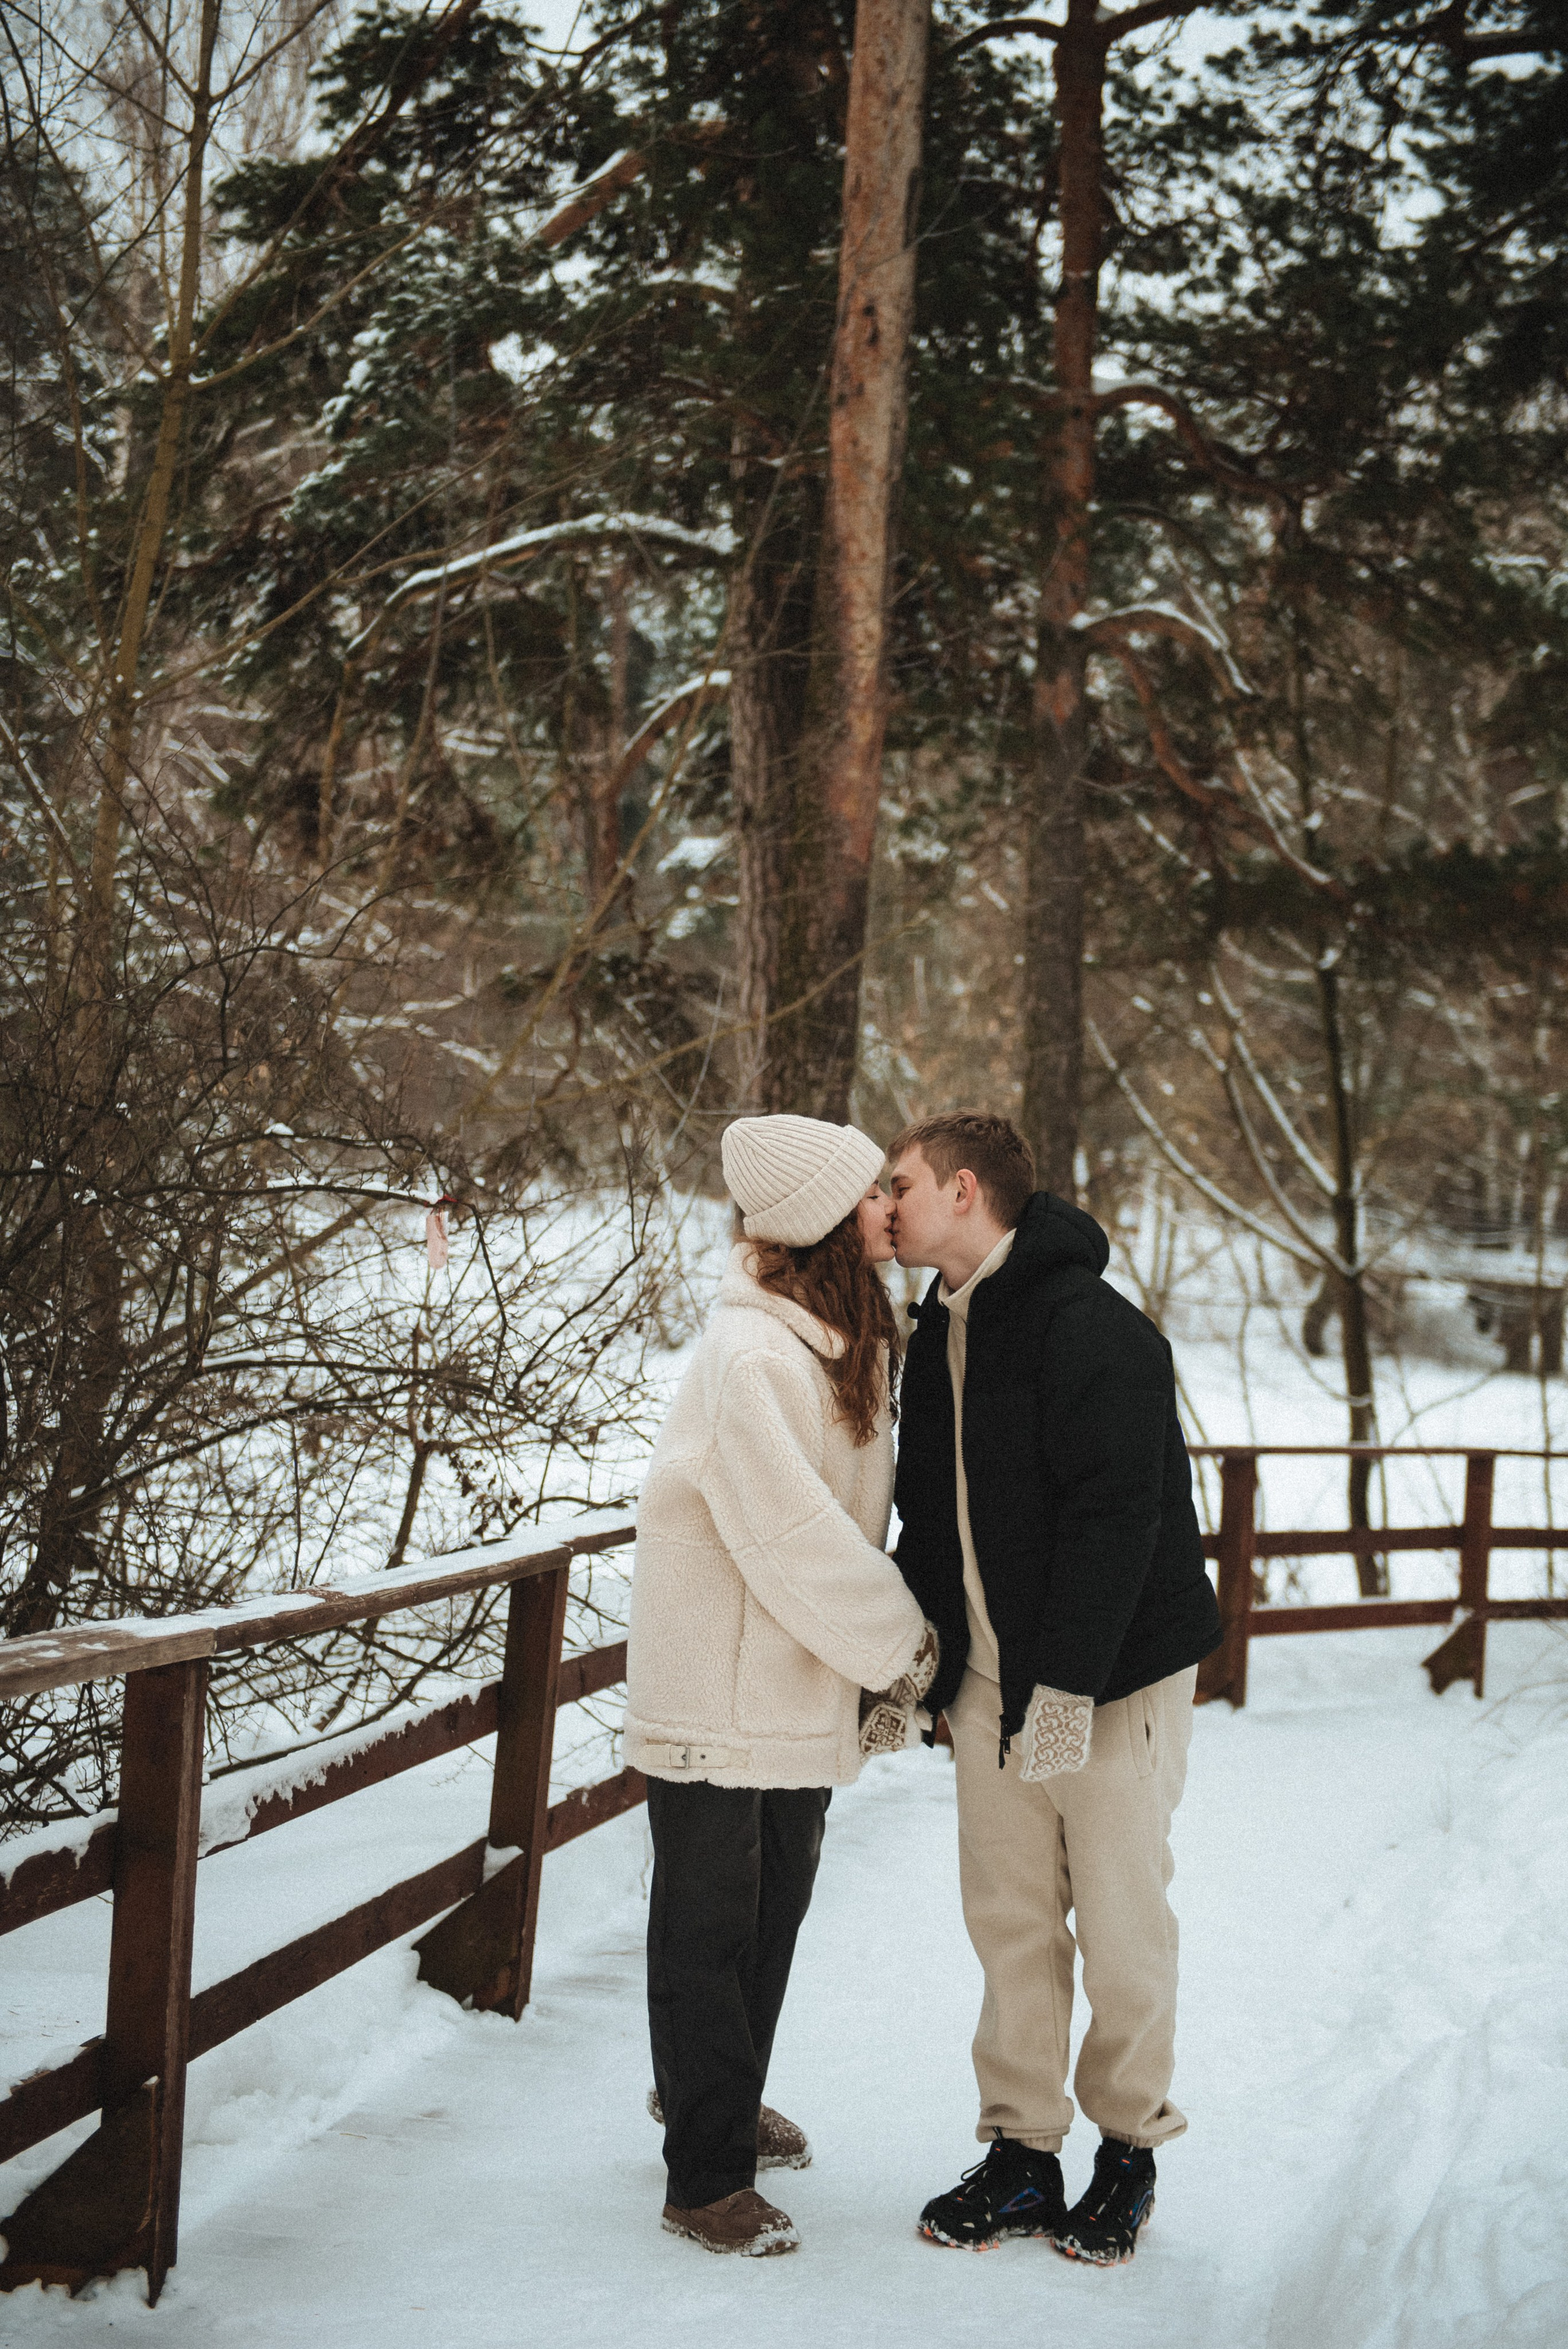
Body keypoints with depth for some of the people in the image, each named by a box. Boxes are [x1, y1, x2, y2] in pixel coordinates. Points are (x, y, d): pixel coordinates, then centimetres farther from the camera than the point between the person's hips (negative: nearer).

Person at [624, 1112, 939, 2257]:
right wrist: (906, 1644, -11)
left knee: (776, 1908, 21)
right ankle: (708, 2179, 14)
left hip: (802, 1683, 9)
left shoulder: (853, 1343, 6)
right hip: (718, 1684, -9)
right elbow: (793, 1541, -23)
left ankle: (716, 2096, 42)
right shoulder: (753, 1356, -23)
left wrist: (887, 1661, 5)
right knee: (708, 1932, 3)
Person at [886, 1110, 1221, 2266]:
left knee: (1121, 1922, 3)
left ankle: (1131, 2149, 20)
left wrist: (1067, 1684, -25)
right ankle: (1023, 2155, 20)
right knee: (1011, 1920, 10)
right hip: (990, 1684, 7)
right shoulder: (941, 1337, 10)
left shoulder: (1089, 1328, -17)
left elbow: (1114, 1516, -23)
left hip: (1112, 1677, -7)